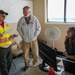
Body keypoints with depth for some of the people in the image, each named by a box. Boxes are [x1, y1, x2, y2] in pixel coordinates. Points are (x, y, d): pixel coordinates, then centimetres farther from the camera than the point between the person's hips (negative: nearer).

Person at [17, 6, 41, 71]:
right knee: (25, 54, 10)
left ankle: (35, 64, 33)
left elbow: (38, 28, -3)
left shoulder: (34, 19, -10)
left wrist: (35, 36, -7)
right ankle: (27, 64, 33)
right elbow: (18, 28, 4)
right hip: (25, 40, 1)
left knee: (35, 53, 9)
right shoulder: (21, 19, -7)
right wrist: (22, 36, -2)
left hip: (33, 40, -1)